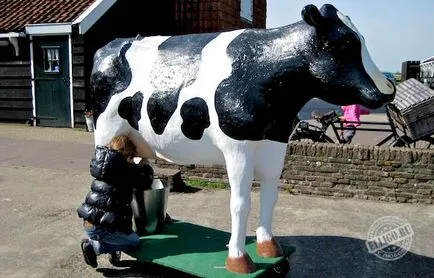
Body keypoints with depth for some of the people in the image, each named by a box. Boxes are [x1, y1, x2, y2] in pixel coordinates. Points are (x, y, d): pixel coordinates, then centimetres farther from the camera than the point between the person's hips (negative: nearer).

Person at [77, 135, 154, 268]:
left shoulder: (103, 164, 11)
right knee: (134, 241, 12)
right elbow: (145, 183, -1)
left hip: (88, 223, 8)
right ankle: (93, 246, 1)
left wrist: (137, 167, 23)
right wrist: (146, 167, 16)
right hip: (102, 227, -8)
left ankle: (112, 251, 16)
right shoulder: (123, 167, -11)